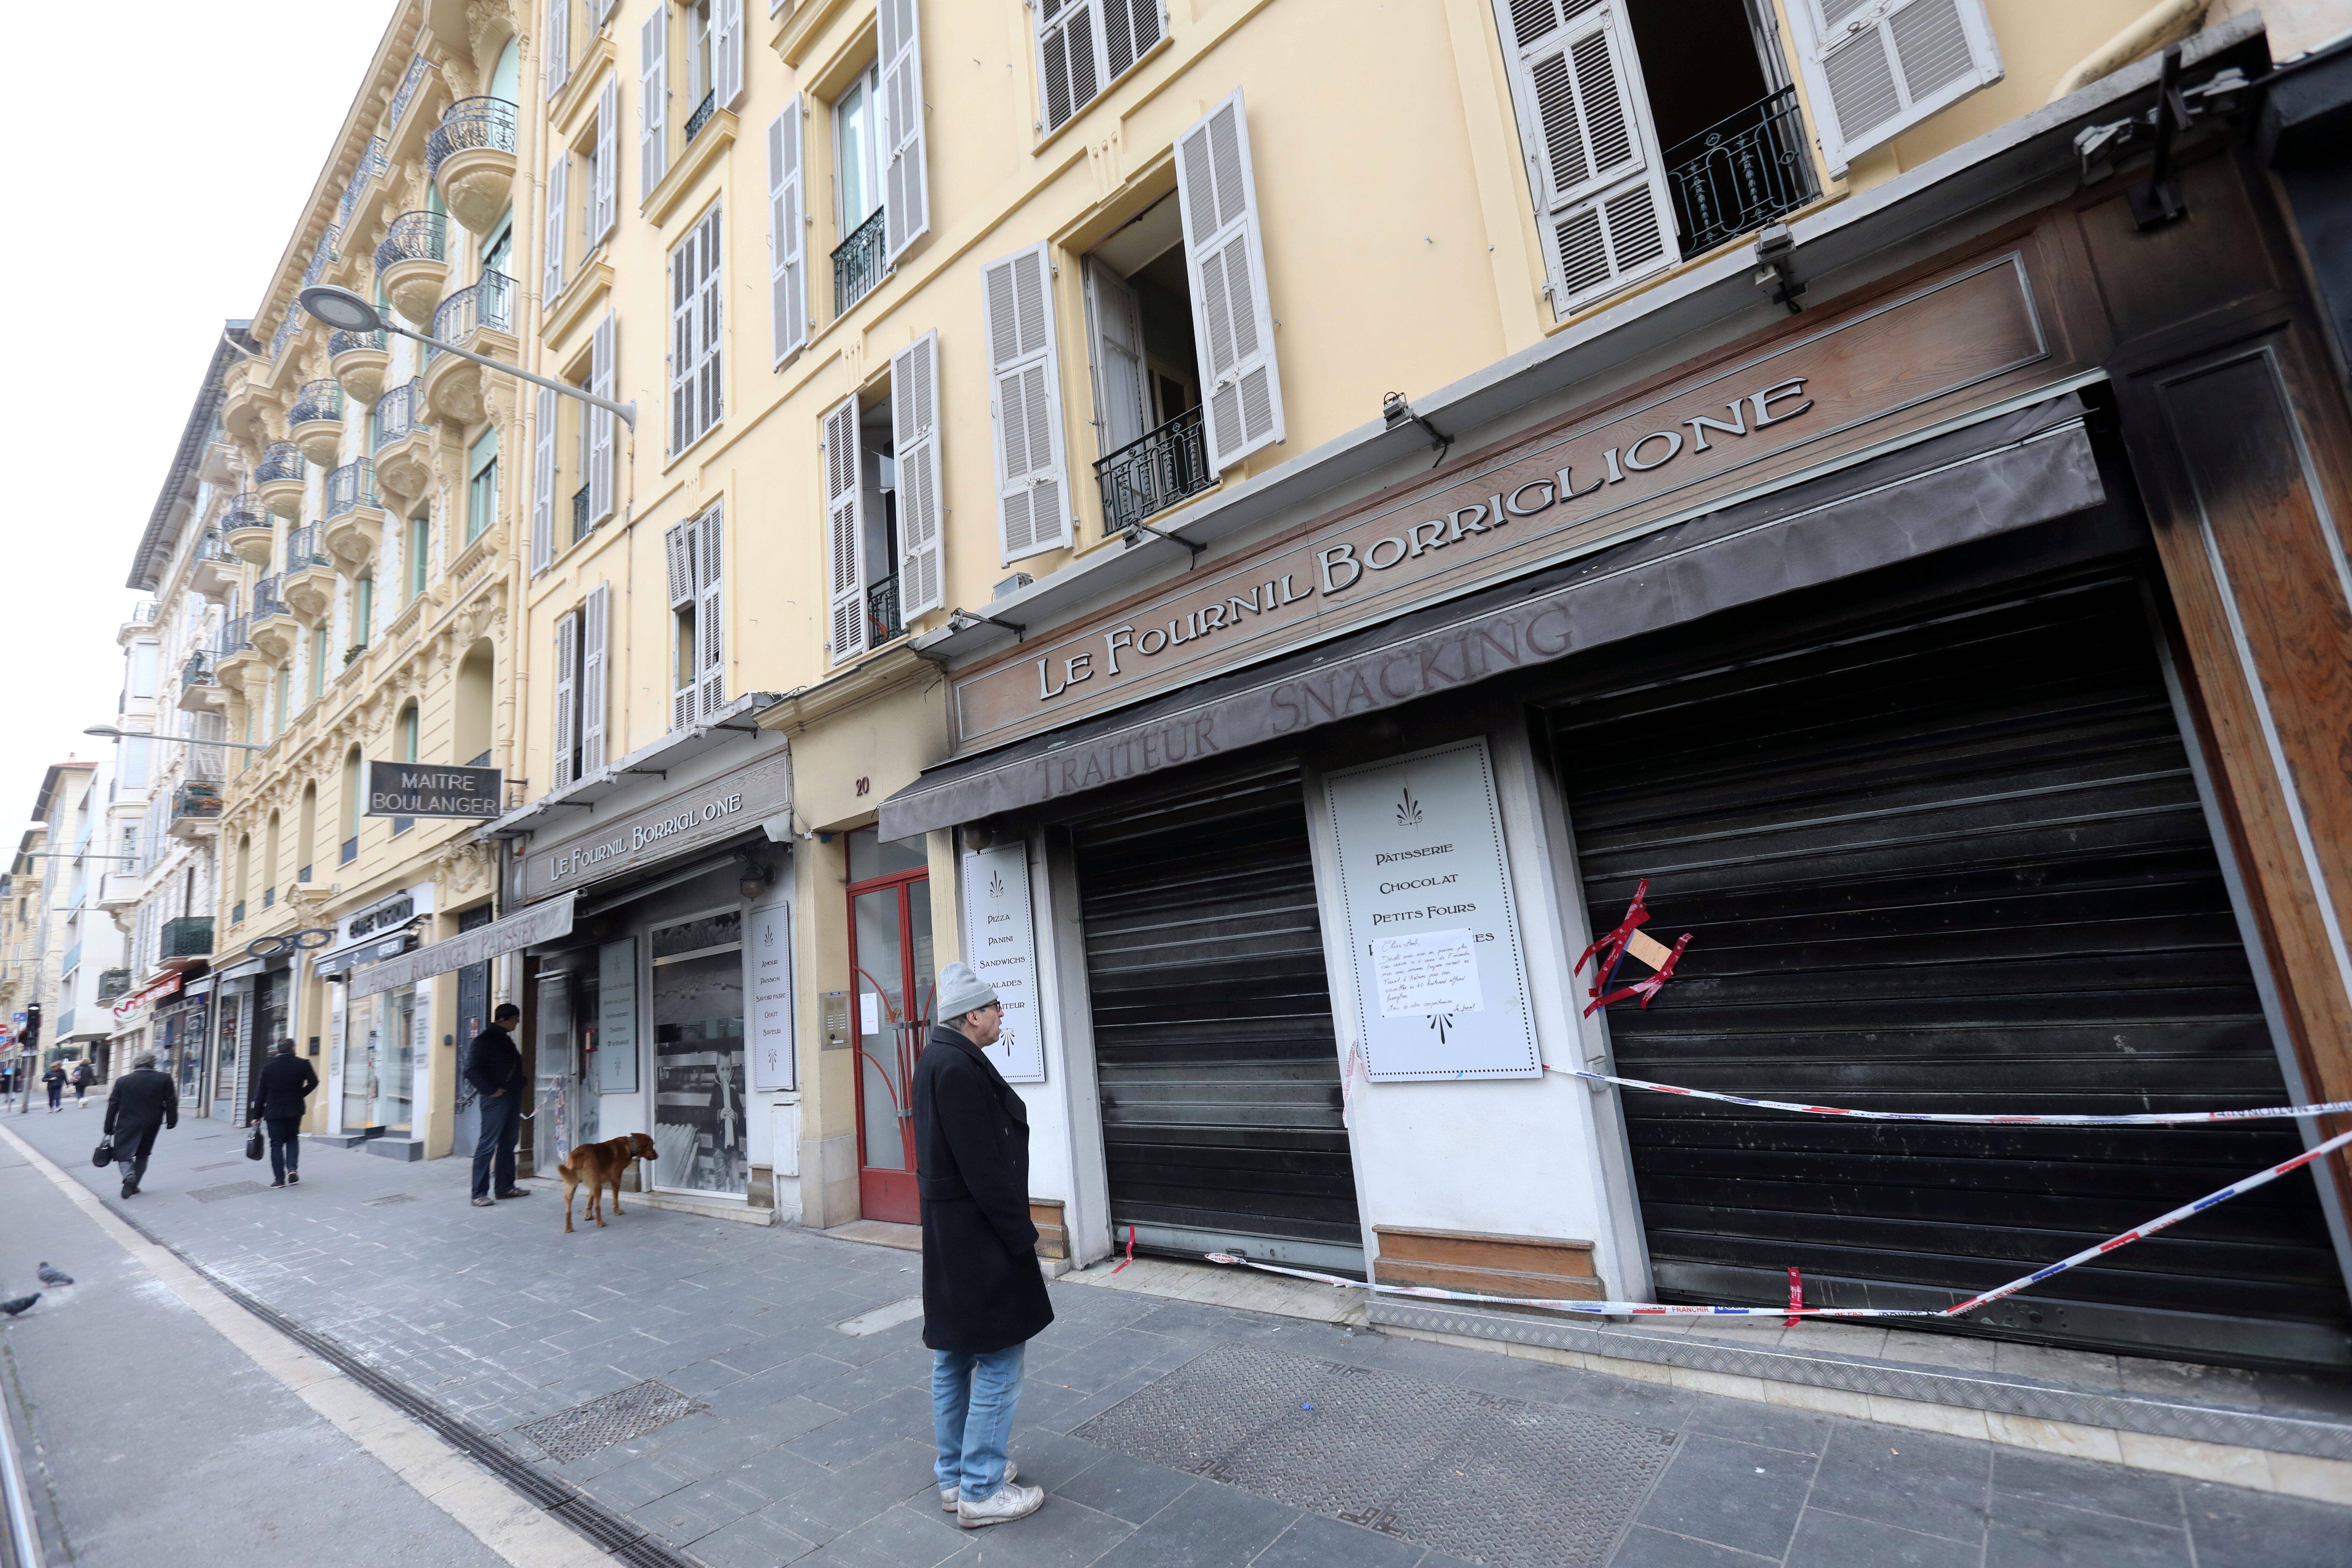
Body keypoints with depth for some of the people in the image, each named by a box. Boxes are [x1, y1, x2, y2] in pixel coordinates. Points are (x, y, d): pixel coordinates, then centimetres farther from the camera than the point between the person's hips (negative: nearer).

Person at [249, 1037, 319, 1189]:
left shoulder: (268, 1067, 0)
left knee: (277, 1144, 5)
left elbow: (260, 1093, 2)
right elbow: (313, 1082, -8)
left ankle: (279, 1179, 3)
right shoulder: (302, 1064, -3)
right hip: (295, 1110, 0)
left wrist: (257, 1116, 8)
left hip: (273, 1112, 0)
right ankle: (293, 1168, -2)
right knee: (292, 1139, 18)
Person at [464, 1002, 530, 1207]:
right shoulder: (485, 1040, -12)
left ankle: (505, 1187, 20)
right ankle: (479, 1194, 0)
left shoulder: (506, 1039, 15)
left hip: (513, 1096, 9)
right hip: (496, 1098, -9)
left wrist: (523, 1082, 15)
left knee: (509, 1142, 12)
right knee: (488, 1145, -5)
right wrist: (491, 1090, -19)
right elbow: (472, 1070, -19)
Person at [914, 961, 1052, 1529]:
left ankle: (956, 1476, 32)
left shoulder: (938, 1058, 7)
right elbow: (984, 1167, -24)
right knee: (999, 1365, 3)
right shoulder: (960, 1067, -24)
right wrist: (1021, 1236, -16)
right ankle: (981, 1492, 16)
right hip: (978, 1240, -11)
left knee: (954, 1358, 19)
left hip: (947, 1236, 11)